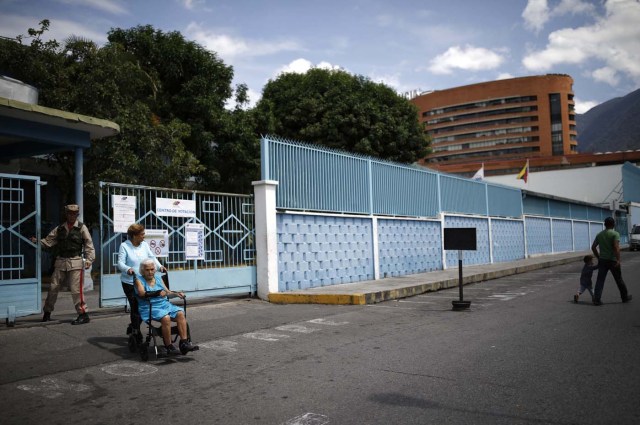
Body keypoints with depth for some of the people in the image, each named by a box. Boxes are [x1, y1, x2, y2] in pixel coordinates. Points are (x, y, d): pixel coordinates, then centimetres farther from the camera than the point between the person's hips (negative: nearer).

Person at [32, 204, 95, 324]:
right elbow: (49, 241, 10)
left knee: (76, 289, -9)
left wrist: (89, 259, -9)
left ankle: (83, 314, -2)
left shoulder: (82, 228, 1)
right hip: (60, 262, 4)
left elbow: (89, 244, -1)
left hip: (75, 262, -4)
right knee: (53, 287, 8)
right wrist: (38, 241, -8)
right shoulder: (60, 228, 11)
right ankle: (47, 312, 25)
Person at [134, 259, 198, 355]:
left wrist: (176, 294, 0)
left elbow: (167, 292, 21)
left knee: (181, 313, -21)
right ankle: (169, 347, -23)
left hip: (165, 305, 6)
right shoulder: (139, 280, 3)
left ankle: (184, 343, -26)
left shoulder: (158, 278, 19)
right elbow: (141, 293, -16)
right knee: (166, 318, -33)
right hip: (150, 308, -5)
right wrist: (158, 293, -28)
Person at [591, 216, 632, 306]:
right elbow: (616, 247, -20)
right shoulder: (615, 234, -8)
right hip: (612, 260, -3)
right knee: (619, 280, 12)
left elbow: (593, 247, 9)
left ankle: (597, 299, -6)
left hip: (602, 260, 4)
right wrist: (618, 260, -19)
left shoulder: (599, 234, 7)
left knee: (600, 280, 1)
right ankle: (625, 297, 27)